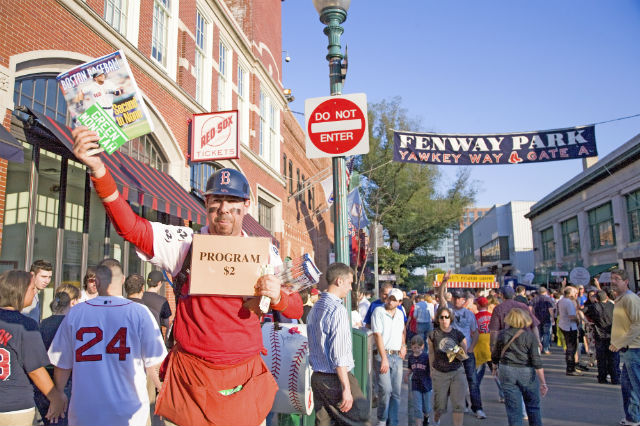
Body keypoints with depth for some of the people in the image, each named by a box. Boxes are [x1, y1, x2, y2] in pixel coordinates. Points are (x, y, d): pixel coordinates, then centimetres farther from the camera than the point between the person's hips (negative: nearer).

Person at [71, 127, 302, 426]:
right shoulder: (184, 243, -3)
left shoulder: (265, 253, 2)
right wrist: (98, 170, -30)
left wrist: (277, 297, -16)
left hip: (245, 378, 2)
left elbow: (296, 310, 6)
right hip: (190, 378, -1)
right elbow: (130, 226, -18)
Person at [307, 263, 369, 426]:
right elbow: (339, 355, -21)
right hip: (335, 379, -8)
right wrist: (346, 388, -18)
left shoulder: (315, 308, 10)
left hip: (317, 377, 8)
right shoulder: (338, 310, -17)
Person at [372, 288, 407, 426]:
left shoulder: (400, 313, 11)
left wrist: (403, 345, 11)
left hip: (397, 356, 6)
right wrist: (384, 358, -19)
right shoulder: (378, 311, -8)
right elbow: (378, 335, -14)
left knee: (396, 392, 7)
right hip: (382, 354, -6)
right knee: (385, 389, -14)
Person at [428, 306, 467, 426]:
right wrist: (431, 369, 10)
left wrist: (458, 354, -18)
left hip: (457, 372, 0)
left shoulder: (458, 334, -2)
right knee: (440, 406, 8)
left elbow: (464, 356, 4)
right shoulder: (433, 335, -3)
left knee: (458, 405, -9)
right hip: (439, 373, 0)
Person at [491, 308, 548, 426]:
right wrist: (543, 382, -9)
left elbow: (495, 356, 9)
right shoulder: (530, 335, -9)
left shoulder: (502, 334, 0)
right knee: (533, 406, 16)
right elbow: (536, 361, -12)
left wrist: (495, 367, 29)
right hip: (527, 372, -2)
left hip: (506, 372, 2)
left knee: (513, 408, 7)